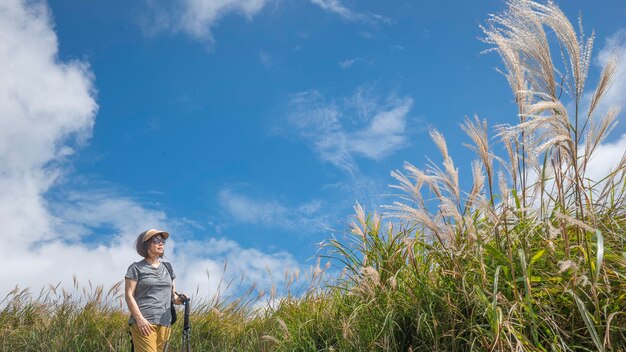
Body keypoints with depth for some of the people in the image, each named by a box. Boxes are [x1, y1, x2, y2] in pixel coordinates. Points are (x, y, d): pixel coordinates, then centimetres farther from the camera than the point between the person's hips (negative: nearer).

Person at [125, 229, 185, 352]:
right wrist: (139, 318, -14)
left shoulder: (167, 268, 19)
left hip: (165, 323, 5)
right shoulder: (136, 268, 4)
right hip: (144, 323, -5)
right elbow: (129, 295, -2)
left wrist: (178, 299, -1)